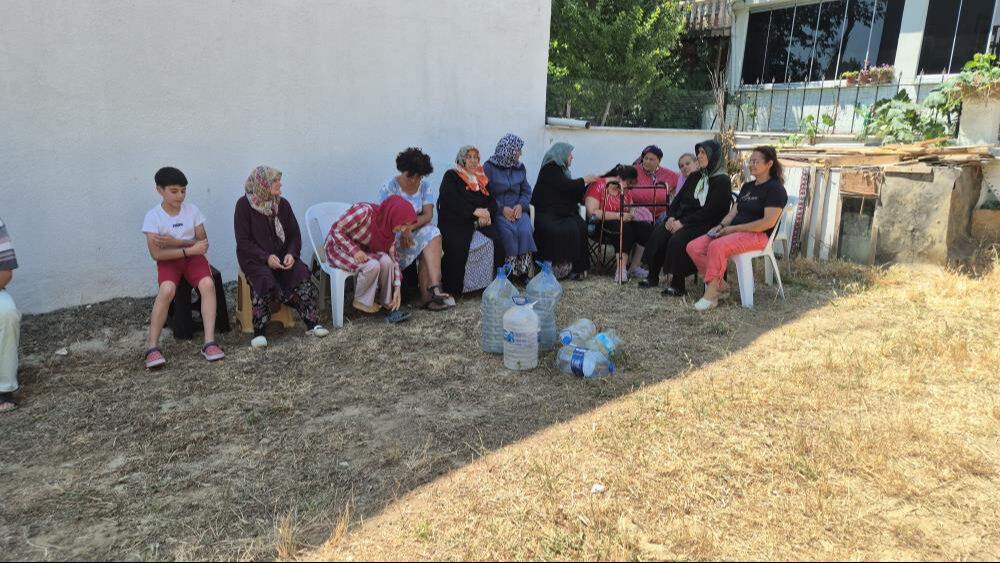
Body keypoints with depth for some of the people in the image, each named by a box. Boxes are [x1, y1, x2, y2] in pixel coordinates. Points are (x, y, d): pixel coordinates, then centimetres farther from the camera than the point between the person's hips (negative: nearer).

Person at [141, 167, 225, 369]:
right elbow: (156, 254, -12)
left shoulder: (192, 210, 1)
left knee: (208, 284, -31)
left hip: (193, 257, 2)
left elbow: (203, 243, 2)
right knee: (167, 289, -34)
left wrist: (175, 242, -12)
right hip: (168, 261, -2)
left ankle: (209, 341, -31)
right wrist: (189, 249, -17)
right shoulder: (153, 216, -6)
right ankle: (152, 346, -24)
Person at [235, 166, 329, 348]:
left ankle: (312, 323, -20)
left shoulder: (283, 204, 5)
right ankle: (259, 331, -25)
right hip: (254, 258, -3)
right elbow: (243, 241, -11)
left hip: (282, 255, 4)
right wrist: (266, 257, -24)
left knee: (302, 274, -24)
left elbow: (295, 234, 5)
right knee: (264, 280, -34)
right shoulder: (244, 205, -7)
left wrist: (291, 254, -15)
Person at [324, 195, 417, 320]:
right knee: (372, 265, -29)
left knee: (386, 261, -22)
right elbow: (336, 230, -22)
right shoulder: (364, 212, -30)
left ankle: (389, 304, -7)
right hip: (339, 248, -6)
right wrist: (354, 250, -31)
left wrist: (397, 288, -9)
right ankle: (362, 302, -6)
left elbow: (393, 257, -4)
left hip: (362, 249, 6)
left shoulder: (389, 226, -8)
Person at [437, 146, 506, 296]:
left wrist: (487, 213, -9)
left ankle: (493, 282, -13)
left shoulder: (482, 178, 22)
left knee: (495, 241, -24)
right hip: (455, 222, -4)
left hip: (480, 222, 4)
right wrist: (475, 211, -17)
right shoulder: (451, 176, 5)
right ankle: (452, 288, -20)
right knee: (457, 246, -32)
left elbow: (492, 200, 14)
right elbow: (452, 202, -10)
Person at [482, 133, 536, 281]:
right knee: (508, 230, -32)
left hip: (517, 209, 4)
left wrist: (521, 205, -7)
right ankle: (508, 270, -20)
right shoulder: (489, 168, -2)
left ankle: (523, 271, -17)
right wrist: (502, 208, -17)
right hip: (498, 212, -3)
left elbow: (526, 190, 14)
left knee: (525, 230, -26)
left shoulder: (520, 167, 15)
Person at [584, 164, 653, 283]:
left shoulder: (626, 190, 11)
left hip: (623, 224, 7)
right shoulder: (598, 186, -10)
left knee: (645, 228, -17)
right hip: (599, 226, -7)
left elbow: (630, 211, 16)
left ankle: (634, 267, -14)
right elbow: (592, 212, -21)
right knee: (624, 229, -34)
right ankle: (621, 269, -34)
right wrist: (619, 215, -25)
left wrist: (633, 215, -10)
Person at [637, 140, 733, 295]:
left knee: (678, 239, -32)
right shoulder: (694, 177, 19)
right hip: (683, 220, 7)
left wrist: (683, 223, -18)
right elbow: (678, 198, 16)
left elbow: (710, 211, -14)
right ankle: (653, 277, -12)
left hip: (706, 225, -7)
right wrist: (671, 216, -5)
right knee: (659, 233, -19)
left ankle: (677, 285, -24)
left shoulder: (722, 181, -5)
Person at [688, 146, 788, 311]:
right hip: (734, 231, 8)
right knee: (693, 247, -13)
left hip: (757, 235, -8)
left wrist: (734, 228, -17)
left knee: (717, 247, -36)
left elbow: (768, 222, -15)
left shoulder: (775, 189, -4)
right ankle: (720, 285, -7)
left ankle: (711, 295, -27)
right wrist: (721, 226, -3)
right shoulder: (747, 187, 23)